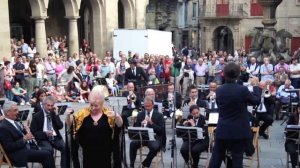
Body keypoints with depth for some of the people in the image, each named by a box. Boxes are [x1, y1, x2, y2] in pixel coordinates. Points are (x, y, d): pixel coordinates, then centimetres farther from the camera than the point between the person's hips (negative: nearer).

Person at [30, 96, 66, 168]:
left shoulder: (54, 114, 13)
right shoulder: (37, 116, 2)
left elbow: (60, 127, 2)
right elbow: (33, 132, -1)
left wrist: (56, 114, -5)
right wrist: (45, 133, -15)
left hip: (55, 138, 3)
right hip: (43, 139, -3)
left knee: (66, 148, -24)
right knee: (49, 150, -34)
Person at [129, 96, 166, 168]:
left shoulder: (159, 115, 2)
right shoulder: (140, 115, 12)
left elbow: (162, 130, -7)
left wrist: (151, 123, -19)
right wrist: (141, 125, -14)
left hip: (154, 138, -2)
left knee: (155, 147, -35)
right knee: (133, 143, -28)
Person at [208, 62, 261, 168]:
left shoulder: (219, 90, -4)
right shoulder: (242, 89, -15)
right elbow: (256, 101, 0)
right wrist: (256, 87, 17)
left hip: (222, 130, 3)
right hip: (239, 130, -3)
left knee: (216, 157, 12)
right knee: (237, 157, 6)